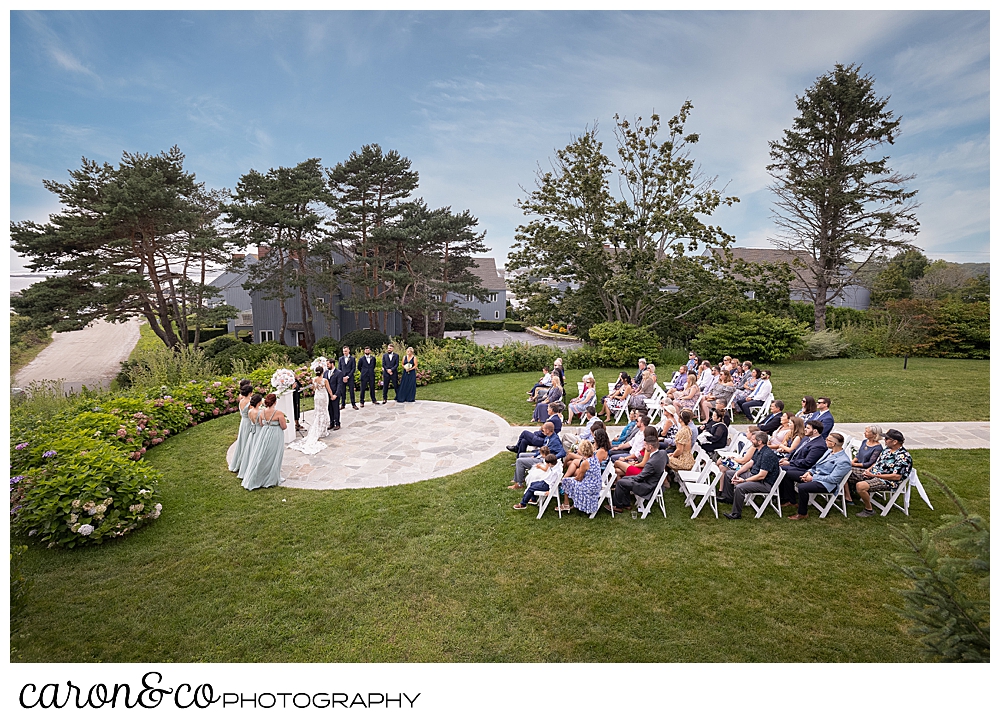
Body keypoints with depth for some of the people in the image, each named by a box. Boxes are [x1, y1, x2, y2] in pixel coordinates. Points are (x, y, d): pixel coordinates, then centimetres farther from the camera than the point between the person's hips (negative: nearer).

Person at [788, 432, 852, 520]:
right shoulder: (829, 452, 10)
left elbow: (832, 479, -23)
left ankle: (803, 514, -13)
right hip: (815, 475, 10)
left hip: (827, 484, -10)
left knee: (802, 487, -31)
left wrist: (813, 478, -20)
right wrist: (809, 472, -1)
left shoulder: (843, 461, -19)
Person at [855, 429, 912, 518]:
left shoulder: (903, 457, -20)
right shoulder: (887, 449, 8)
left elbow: (897, 477, -24)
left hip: (888, 481, -10)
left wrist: (874, 475, -22)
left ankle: (869, 510, -10)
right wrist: (868, 470, -1)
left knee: (860, 486, -31)